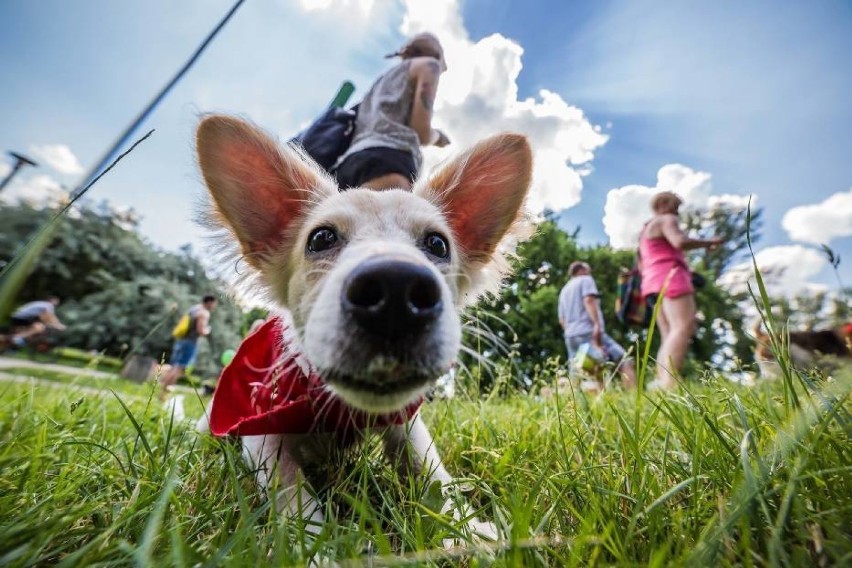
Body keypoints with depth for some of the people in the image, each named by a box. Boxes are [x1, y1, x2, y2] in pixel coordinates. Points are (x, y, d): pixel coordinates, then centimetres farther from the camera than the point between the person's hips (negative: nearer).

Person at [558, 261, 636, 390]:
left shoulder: (564, 290, 28)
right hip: (588, 332, -7)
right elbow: (588, 300, -10)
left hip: (570, 336, 7)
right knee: (625, 361, -9)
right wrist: (597, 324, -19)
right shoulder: (585, 280, 10)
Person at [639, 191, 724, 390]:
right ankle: (668, 383, -39)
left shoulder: (646, 230, 30)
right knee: (683, 327, -23)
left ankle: (661, 382, -13)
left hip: (653, 282, 10)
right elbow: (680, 242, -15)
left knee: (669, 335, 1)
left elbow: (641, 265, 28)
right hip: (670, 278, -10)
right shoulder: (666, 220, 5)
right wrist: (708, 243, -2)